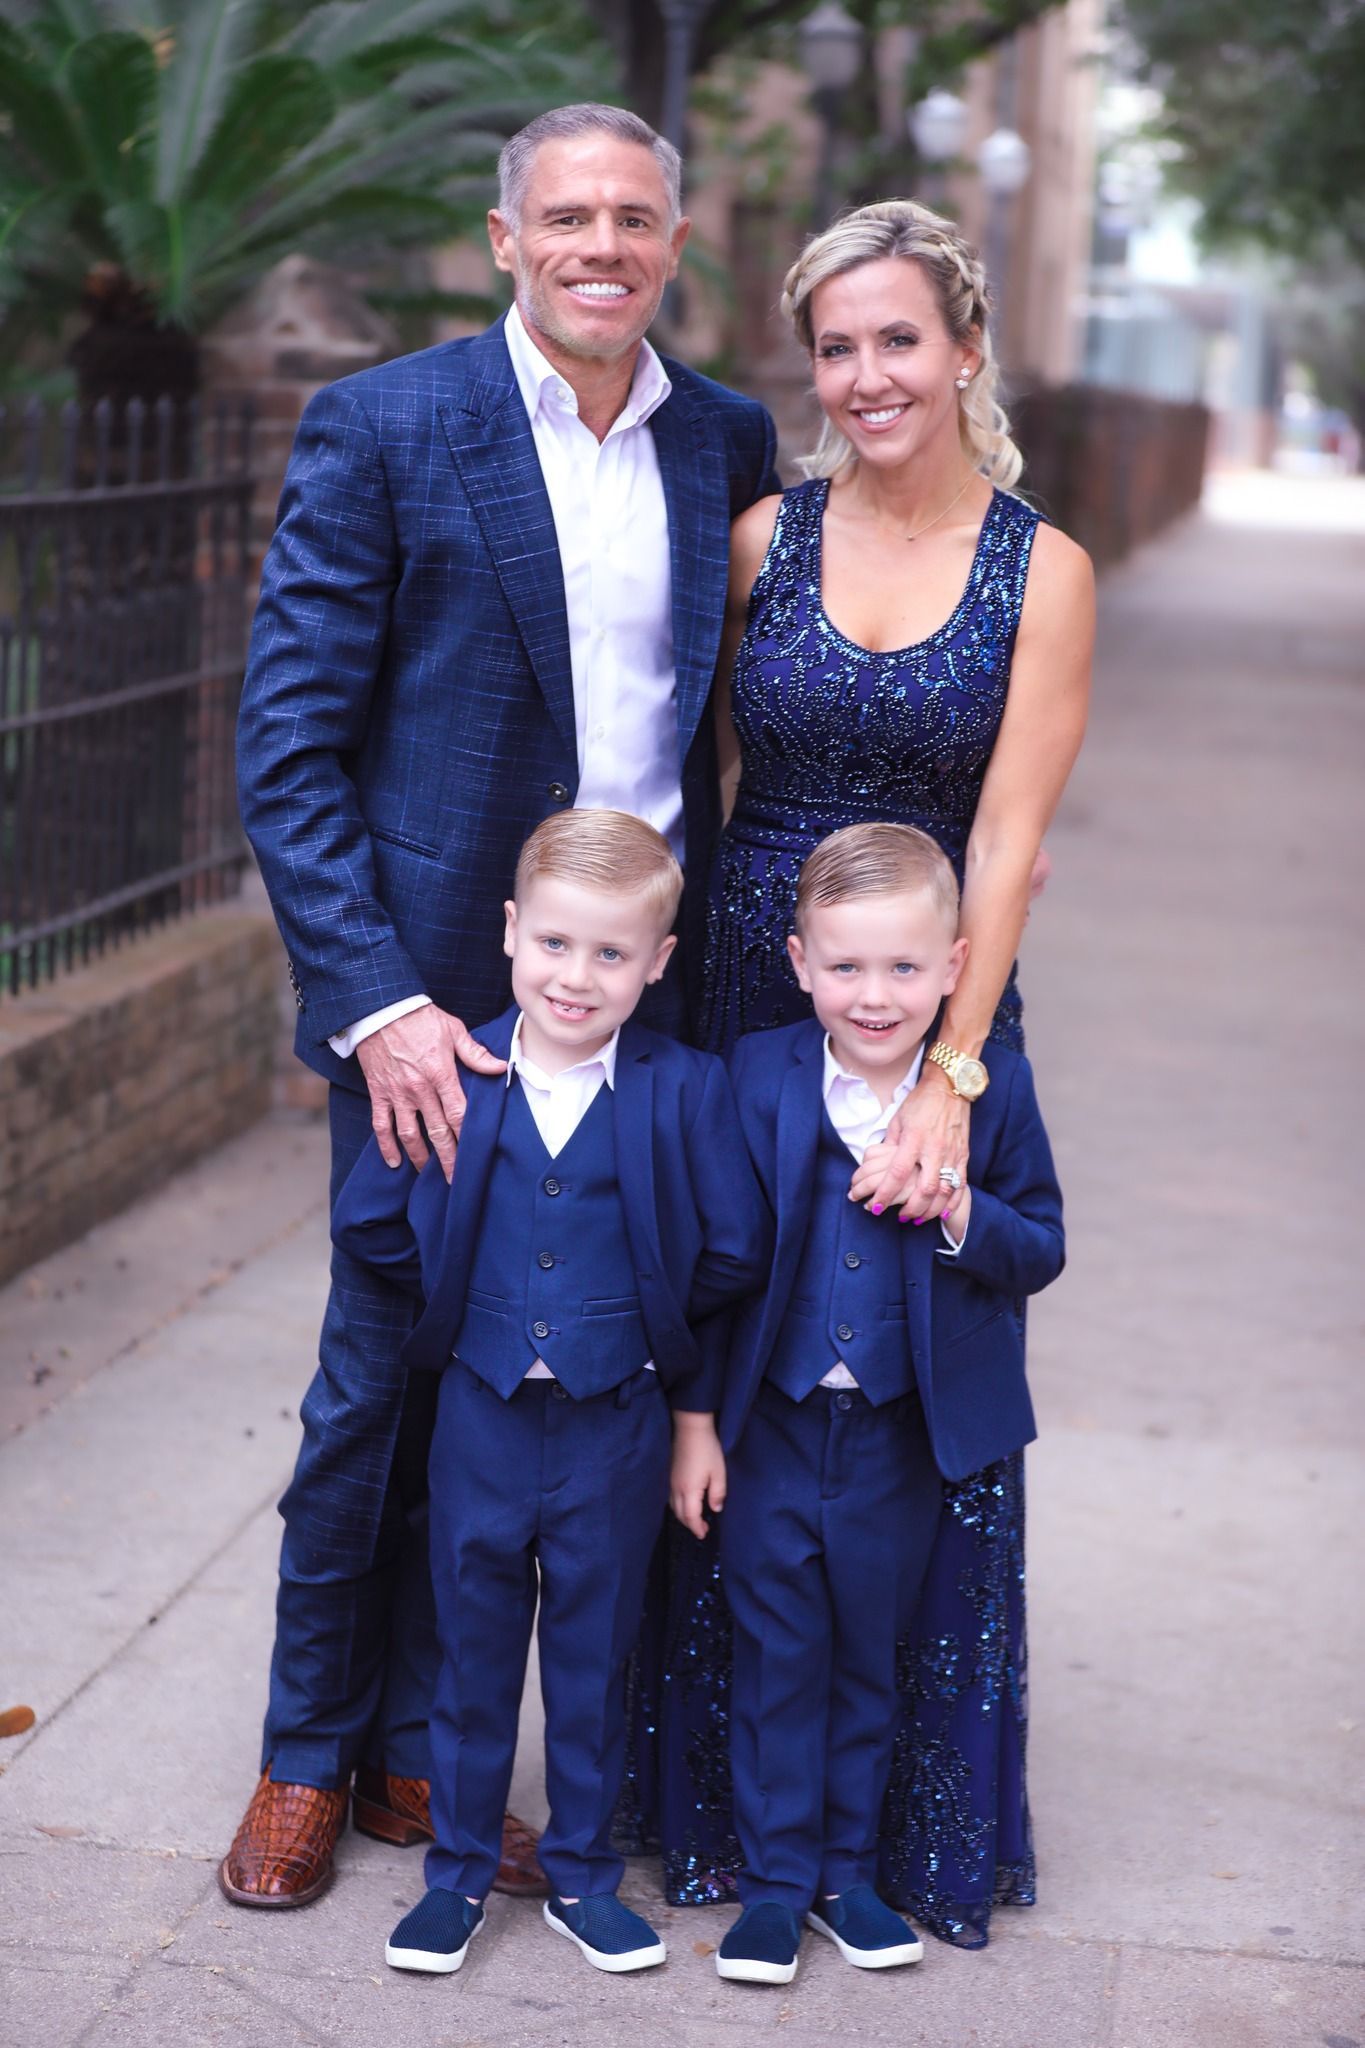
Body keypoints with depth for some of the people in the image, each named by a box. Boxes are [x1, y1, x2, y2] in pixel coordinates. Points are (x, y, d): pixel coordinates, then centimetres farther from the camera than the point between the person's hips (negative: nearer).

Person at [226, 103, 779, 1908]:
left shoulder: (727, 443, 7)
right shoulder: (380, 432, -6)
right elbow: (288, 754, -8)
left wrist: (714, 962, 4)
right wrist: (377, 1004, -15)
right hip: (433, 1007, -3)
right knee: (385, 1384, 7)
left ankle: (417, 1751, 27)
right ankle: (309, 1760, 26)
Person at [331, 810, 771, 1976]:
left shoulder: (685, 1093, -11)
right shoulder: (455, 1079, -6)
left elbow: (735, 1255, -8)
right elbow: (371, 1226, 1)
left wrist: (640, 1311, 1)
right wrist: (471, 1294, 2)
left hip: (617, 1427, -1)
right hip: (483, 1413, 1)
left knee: (596, 1653, 13)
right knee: (474, 1649, 13)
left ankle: (583, 1873, 28)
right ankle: (460, 1870, 27)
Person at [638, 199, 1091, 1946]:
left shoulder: (1041, 574, -2)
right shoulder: (763, 539, 3)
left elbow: (1006, 843, -8)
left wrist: (947, 1078, -16)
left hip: (938, 1018, -1)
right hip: (741, 1004, 2)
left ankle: (922, 1813, 22)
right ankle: (721, 1794, 24)